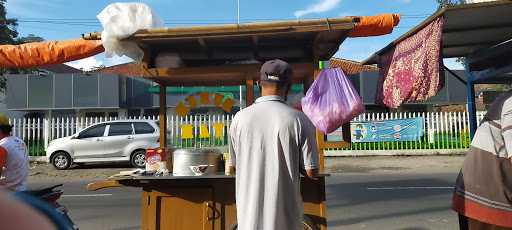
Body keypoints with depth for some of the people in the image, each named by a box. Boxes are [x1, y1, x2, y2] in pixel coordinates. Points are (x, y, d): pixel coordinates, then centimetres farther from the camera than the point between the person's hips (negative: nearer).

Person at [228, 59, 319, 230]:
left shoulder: (240, 118, -7)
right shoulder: (299, 120, -12)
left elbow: (232, 167, 4)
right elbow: (312, 172, -9)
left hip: (250, 216, 2)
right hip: (285, 216, -1)